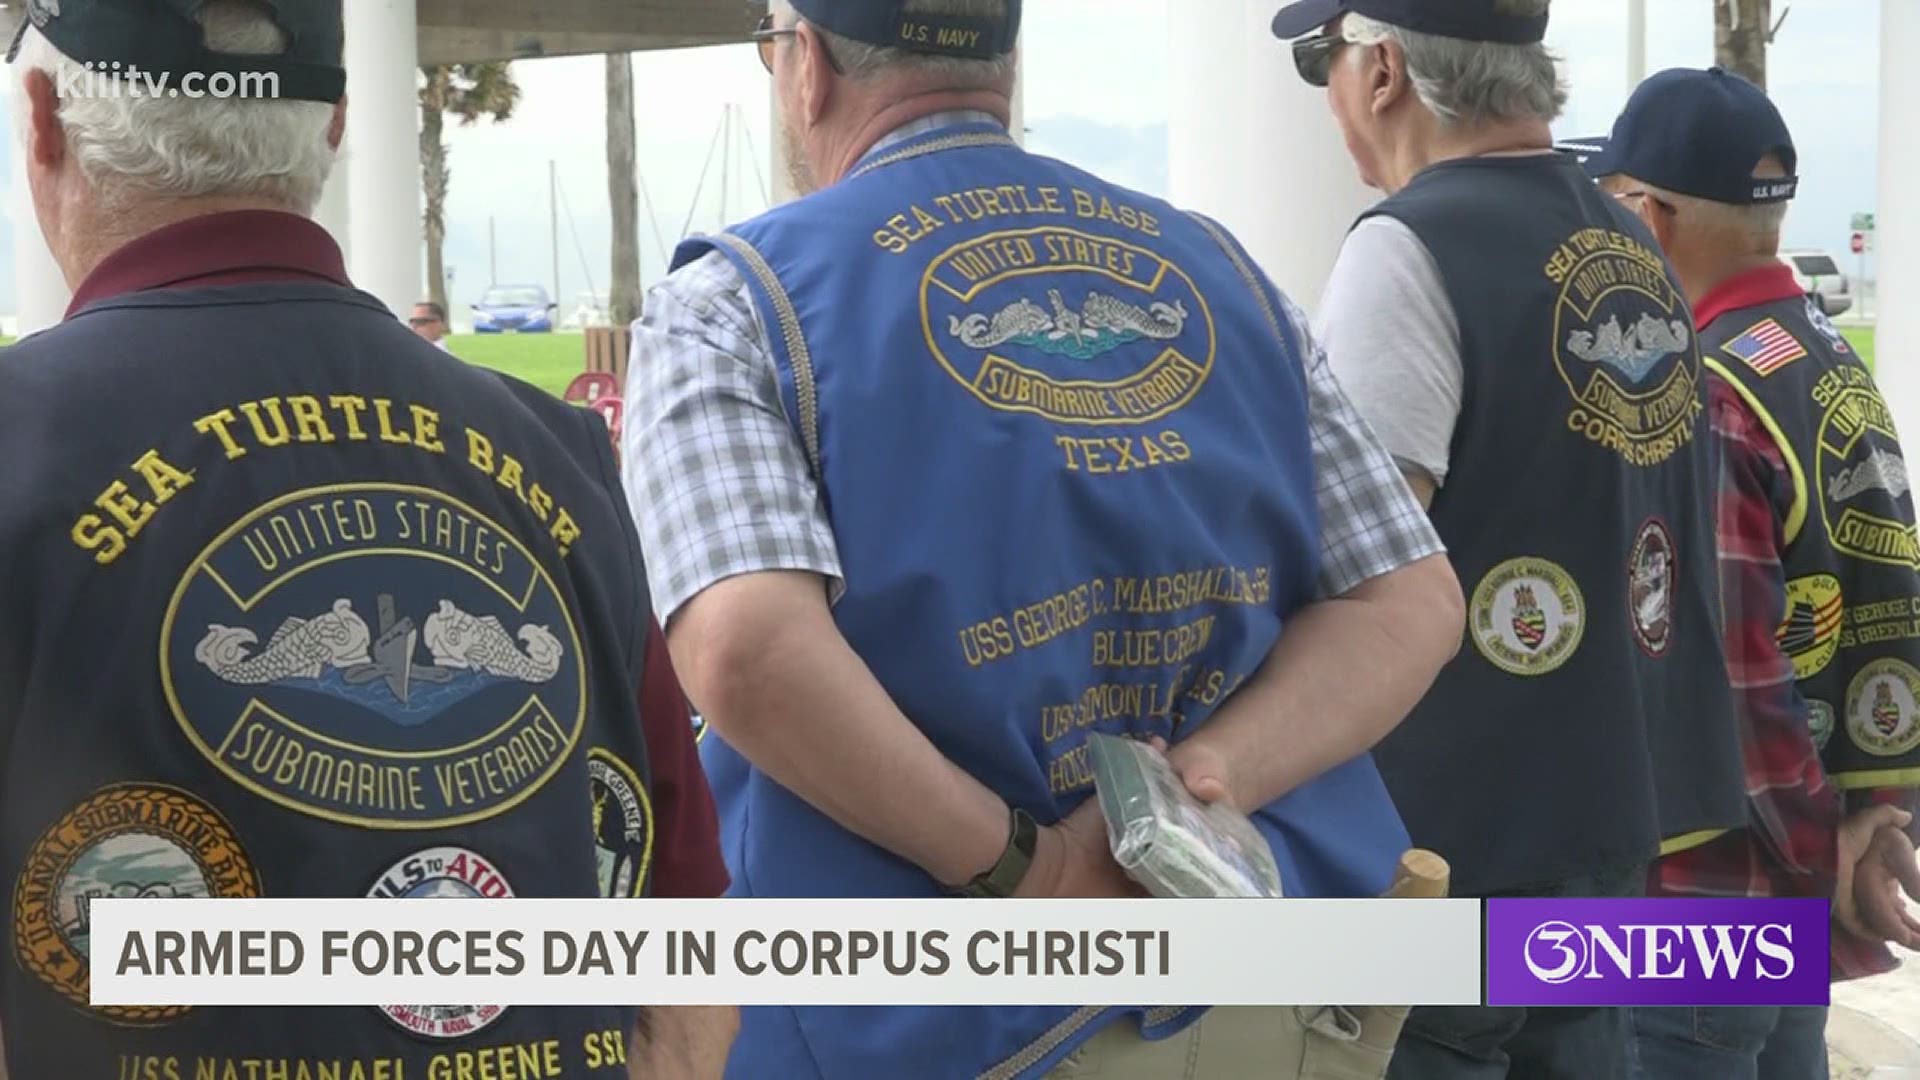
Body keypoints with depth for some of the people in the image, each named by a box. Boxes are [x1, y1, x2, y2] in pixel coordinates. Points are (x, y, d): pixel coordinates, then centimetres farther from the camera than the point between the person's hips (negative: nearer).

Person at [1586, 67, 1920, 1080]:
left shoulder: (1695, 403, -19)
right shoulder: (1832, 364, 9)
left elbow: (1727, 680, -22)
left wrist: (1817, 865, -14)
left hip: (1708, 884, -9)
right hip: (1795, 873, 9)